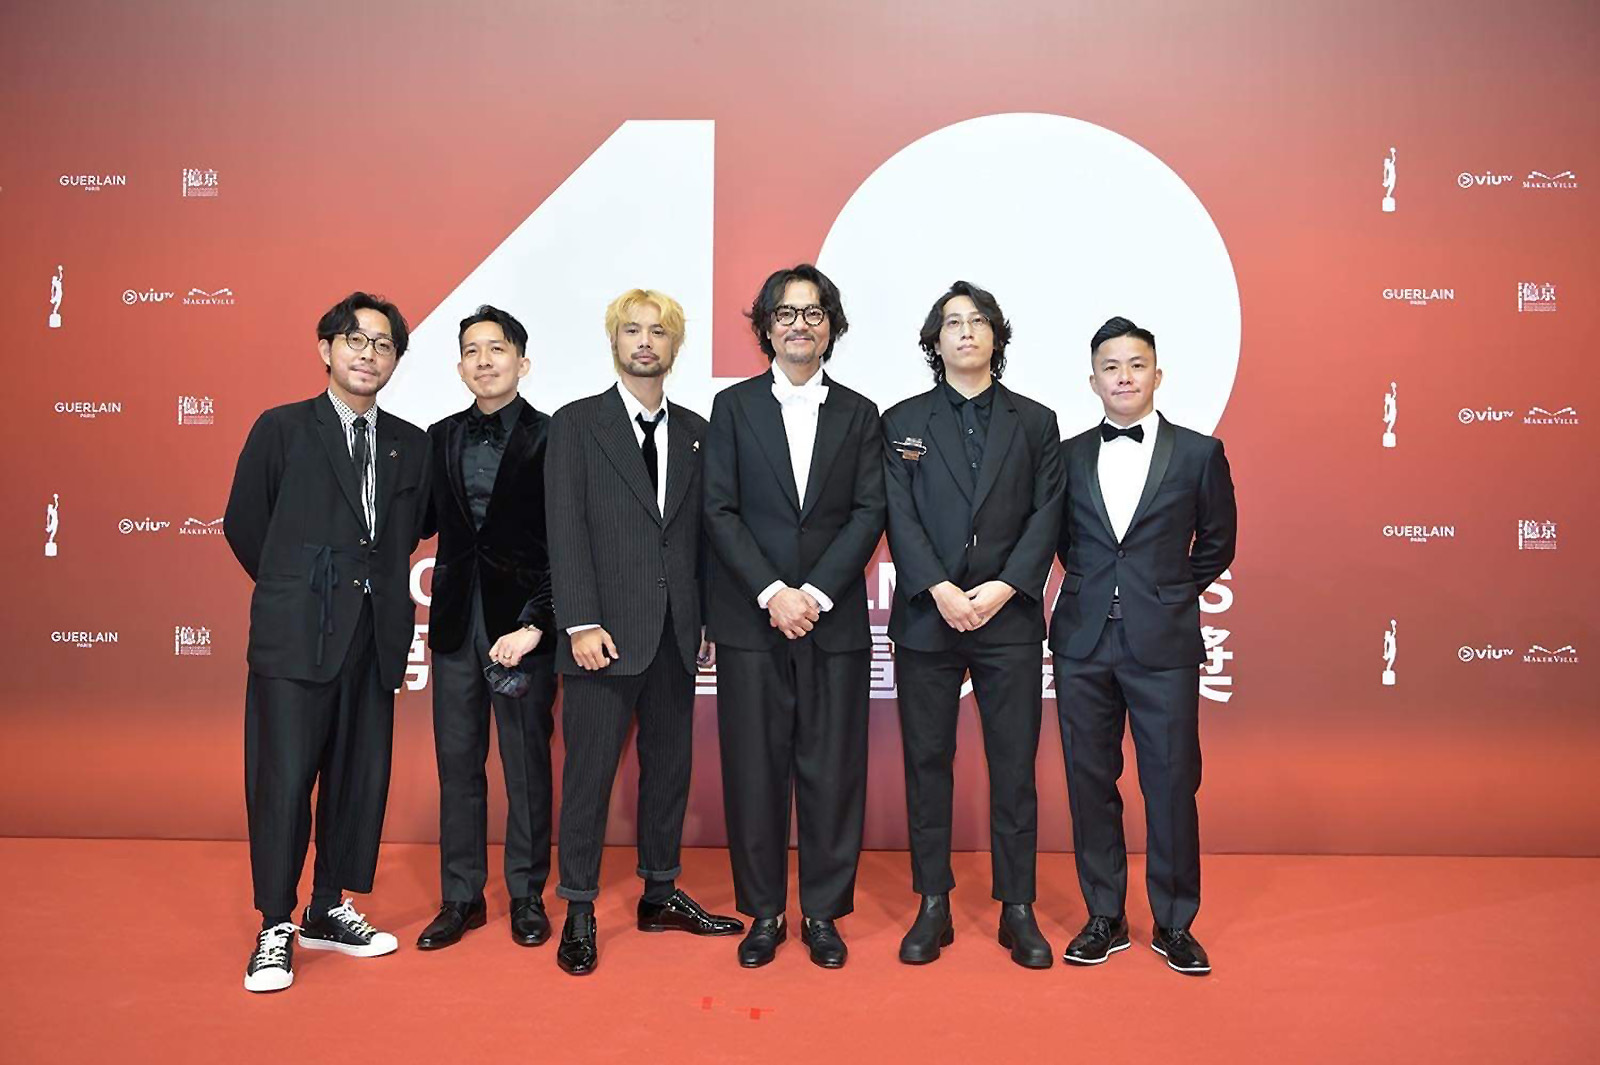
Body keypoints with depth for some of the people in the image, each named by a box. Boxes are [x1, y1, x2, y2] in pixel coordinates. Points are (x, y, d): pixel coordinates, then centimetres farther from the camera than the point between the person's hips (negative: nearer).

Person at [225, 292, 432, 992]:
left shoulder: (411, 445, 10)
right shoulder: (281, 429, 1)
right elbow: (243, 523, 6)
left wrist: (374, 580, 10)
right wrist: (293, 588, 10)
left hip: (375, 637, 4)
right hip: (295, 636, -4)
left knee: (360, 777, 9)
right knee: (284, 779, -3)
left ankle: (328, 910, 26)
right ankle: (276, 929, 11)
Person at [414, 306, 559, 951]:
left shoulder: (551, 439, -6)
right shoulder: (440, 438, 9)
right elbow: (425, 522, 13)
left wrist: (536, 625, -15)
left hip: (522, 621, -4)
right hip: (456, 622, 4)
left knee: (527, 765, 7)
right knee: (457, 764, 10)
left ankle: (527, 897, 21)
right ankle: (461, 898, 24)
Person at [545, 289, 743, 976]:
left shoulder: (695, 432, 13)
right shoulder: (576, 424, 1)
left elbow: (702, 533, 11)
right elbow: (566, 529, -6)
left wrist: (711, 619, 6)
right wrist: (581, 623, -14)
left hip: (677, 633, 4)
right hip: (606, 631, -4)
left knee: (670, 765, 12)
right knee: (590, 772, 1)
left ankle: (660, 894, 27)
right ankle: (579, 912, 14)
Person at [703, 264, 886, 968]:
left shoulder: (859, 414, 10)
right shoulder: (734, 407, 7)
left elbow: (869, 513, 1)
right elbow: (719, 511, -1)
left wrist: (816, 593, -11)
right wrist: (771, 592, -11)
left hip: (835, 620, 1)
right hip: (750, 620, 0)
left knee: (834, 771, 4)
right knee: (754, 770, 4)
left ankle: (824, 912, 18)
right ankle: (763, 913, 18)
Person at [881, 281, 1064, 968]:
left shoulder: (1035, 422, 11)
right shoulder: (903, 421, 9)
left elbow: (1047, 516, 2)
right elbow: (899, 517, -1)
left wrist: (1003, 588, -11)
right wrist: (941, 590, -13)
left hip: (1009, 616, 0)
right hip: (926, 618, 0)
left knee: (1014, 766, 3)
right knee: (927, 762, 5)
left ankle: (1018, 910, 15)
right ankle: (933, 906, 16)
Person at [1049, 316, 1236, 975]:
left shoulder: (1199, 453, 2)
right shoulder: (1068, 456, 7)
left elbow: (1217, 542, 11)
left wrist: (1170, 594, 8)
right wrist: (1093, 586, 9)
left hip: (1164, 644, -2)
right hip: (1083, 642, 2)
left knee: (1172, 785, 3)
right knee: (1090, 783, 8)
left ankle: (1173, 923, 20)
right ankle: (1104, 918, 23)